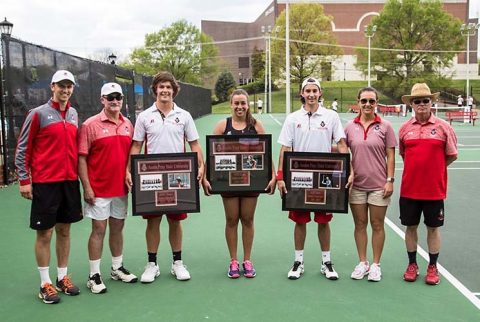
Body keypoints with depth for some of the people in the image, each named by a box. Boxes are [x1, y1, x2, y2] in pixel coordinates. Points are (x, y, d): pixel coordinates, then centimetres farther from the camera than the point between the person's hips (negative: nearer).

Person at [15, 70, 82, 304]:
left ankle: (62, 277, 24)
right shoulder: (38, 114, -6)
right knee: (45, 232, 2)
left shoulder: (74, 114, 10)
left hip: (70, 181, 5)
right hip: (44, 183, -5)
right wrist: (24, 180, -8)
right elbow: (22, 148, -5)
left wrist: (78, 173, 12)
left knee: (64, 230, 12)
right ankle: (45, 284, 14)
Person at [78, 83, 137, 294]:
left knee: (117, 228, 15)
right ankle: (94, 275, 12)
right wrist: (87, 187, -13)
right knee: (99, 230, 1)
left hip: (121, 188, 5)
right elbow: (82, 158, -9)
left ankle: (117, 268, 29)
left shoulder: (128, 125, 7)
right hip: (99, 189, -5)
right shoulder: (90, 125, -8)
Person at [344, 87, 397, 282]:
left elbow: (390, 156, -1)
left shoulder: (385, 126, -1)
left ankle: (375, 265, 19)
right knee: (360, 224, 9)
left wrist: (390, 180, -6)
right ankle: (362, 263, 23)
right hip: (356, 184, 2)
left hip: (379, 185, -2)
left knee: (377, 225, 6)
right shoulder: (350, 127, 3)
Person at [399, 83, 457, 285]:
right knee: (410, 226, 10)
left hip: (434, 189, -2)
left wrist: (433, 168, 2)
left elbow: (452, 155, 2)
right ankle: (412, 265, 26)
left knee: (433, 227, 9)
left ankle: (432, 267, 23)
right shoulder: (405, 128, 3)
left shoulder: (443, 127, -3)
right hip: (409, 188, 2)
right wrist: (417, 168, 8)